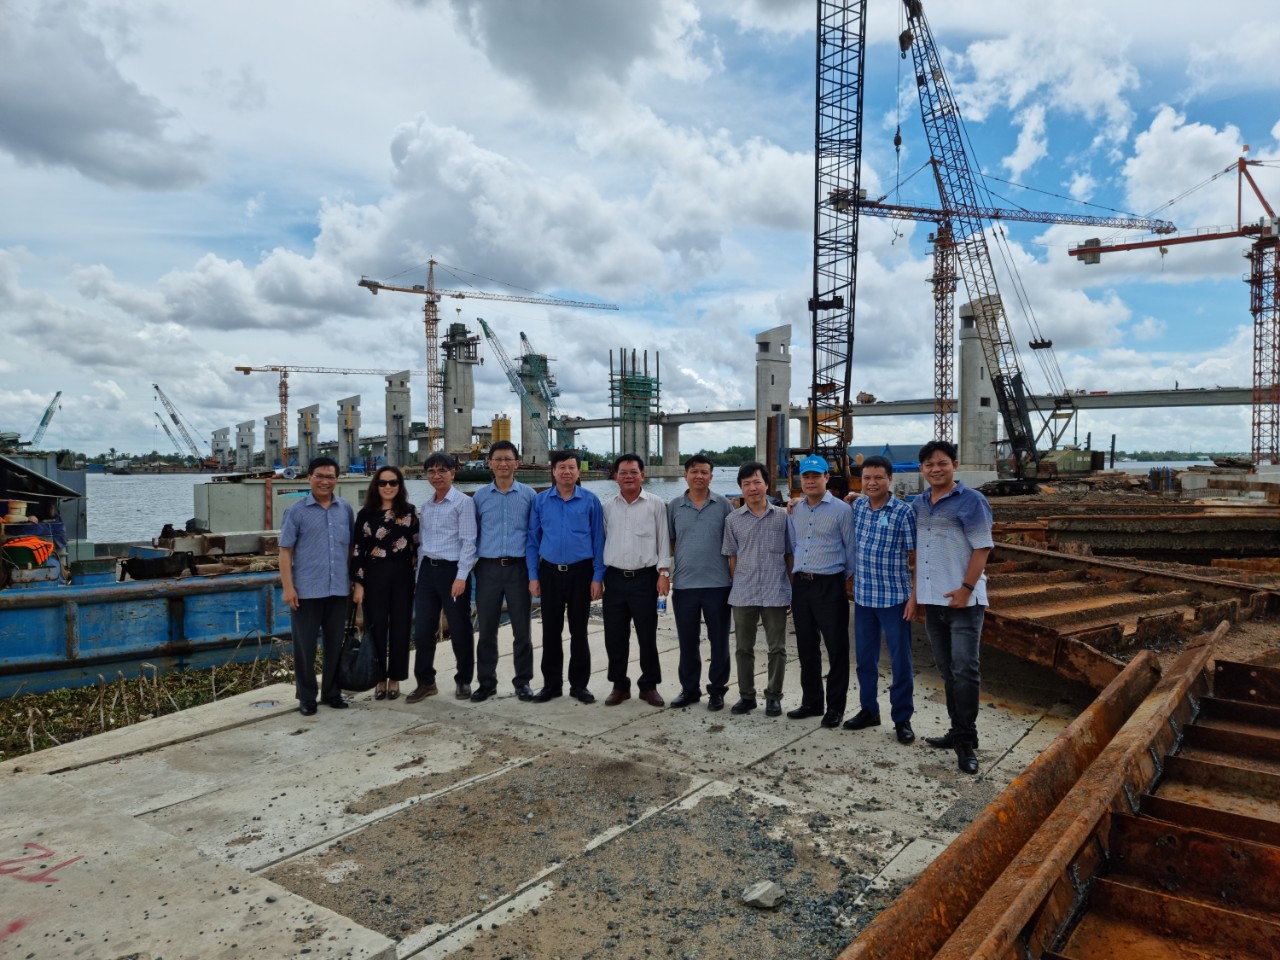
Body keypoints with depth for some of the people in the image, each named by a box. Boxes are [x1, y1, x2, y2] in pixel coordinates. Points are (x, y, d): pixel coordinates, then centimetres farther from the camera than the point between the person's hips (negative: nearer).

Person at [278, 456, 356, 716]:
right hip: (307, 590, -3)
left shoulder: (346, 509, 7)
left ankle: (332, 692, 24)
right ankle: (306, 697, 18)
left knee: (335, 644, 11)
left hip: (339, 589, 3)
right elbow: (285, 551, -4)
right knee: (305, 645, 6)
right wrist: (288, 586, -11)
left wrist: (353, 579, 10)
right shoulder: (296, 511, -3)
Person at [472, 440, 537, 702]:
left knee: (521, 629, 5)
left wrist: (534, 571, -2)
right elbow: (474, 534, 13)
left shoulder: (528, 494, 2)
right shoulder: (480, 496, 7)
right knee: (487, 629, 7)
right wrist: (470, 563, 6)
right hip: (488, 568, 1)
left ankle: (523, 681, 18)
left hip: (518, 568, -1)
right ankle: (486, 681, 20)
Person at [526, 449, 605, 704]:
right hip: (549, 572, 1)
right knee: (551, 630, 8)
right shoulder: (540, 501, 3)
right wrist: (533, 576, 0)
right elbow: (533, 540, 5)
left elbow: (598, 541, 0)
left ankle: (579, 684, 18)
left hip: (581, 572, -1)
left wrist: (598, 577, -5)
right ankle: (551, 683, 21)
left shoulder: (590, 501, -1)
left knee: (578, 630, 7)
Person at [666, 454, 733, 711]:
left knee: (719, 641, 7)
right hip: (683, 584, 2)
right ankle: (689, 689, 25)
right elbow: (669, 542, 11)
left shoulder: (723, 505, 0)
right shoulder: (674, 506, 5)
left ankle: (717, 690, 21)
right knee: (687, 641, 11)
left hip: (717, 584, -1)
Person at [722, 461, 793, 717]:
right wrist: (734, 587, 4)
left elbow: (789, 555, 6)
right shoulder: (733, 520, 3)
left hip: (776, 593, -1)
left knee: (777, 648, 7)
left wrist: (793, 588, 4)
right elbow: (732, 558, 8)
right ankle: (746, 695, 24)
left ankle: (773, 695, 22)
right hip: (742, 594, 1)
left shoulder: (783, 516, 1)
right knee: (743, 648, 10)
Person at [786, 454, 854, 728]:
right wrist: (795, 578, 13)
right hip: (800, 584, 5)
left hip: (829, 585, -5)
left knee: (836, 648, 2)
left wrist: (848, 582, 1)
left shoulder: (841, 510, -6)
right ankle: (811, 702, 27)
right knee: (806, 647, 13)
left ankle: (835, 707, 15)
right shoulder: (794, 511, 10)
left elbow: (851, 549, -2)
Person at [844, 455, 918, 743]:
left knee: (900, 660, 5)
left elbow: (915, 556, -8)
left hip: (895, 598, -5)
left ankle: (902, 718, 19)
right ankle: (868, 710, 30)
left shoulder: (904, 511, -11)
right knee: (864, 658, 14)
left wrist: (914, 596, -12)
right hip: (863, 596, 5)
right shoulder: (856, 506, 4)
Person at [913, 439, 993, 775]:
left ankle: (965, 742, 3)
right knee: (947, 671, 14)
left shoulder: (970, 501, -7)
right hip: (932, 600, 6)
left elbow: (982, 548, -11)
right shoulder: (918, 504, 11)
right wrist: (916, 592, 12)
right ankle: (958, 732, 25)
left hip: (963, 600, -6)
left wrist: (966, 589, -17)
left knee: (964, 670, -5)